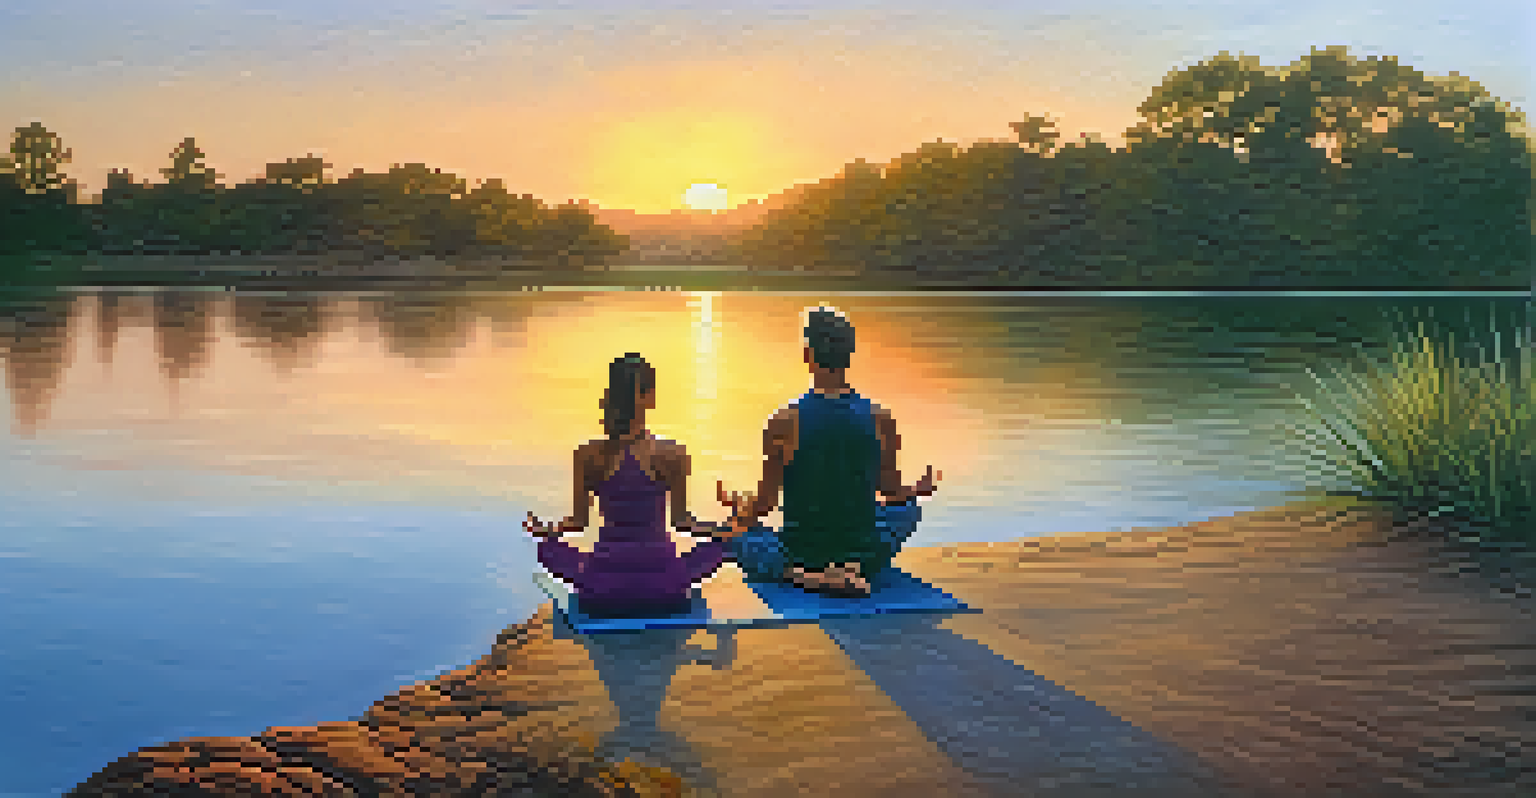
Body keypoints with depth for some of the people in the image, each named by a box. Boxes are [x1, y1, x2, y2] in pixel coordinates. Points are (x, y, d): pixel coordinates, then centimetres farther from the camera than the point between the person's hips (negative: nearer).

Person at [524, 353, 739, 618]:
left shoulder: (588, 454, -8)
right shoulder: (672, 454, -10)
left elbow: (578, 521, -1)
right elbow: (681, 520, -3)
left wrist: (544, 530, 20)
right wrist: (727, 531, 14)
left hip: (602, 588, 1)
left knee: (547, 545, 29)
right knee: (718, 539, 28)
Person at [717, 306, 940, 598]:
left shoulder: (784, 423, -16)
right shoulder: (880, 419, -10)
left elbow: (764, 504, -9)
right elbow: (892, 493, 1)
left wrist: (737, 506, 15)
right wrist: (921, 489, 25)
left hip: (802, 558, -3)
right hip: (865, 557, 3)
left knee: (740, 533, 27)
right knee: (907, 508, 31)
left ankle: (800, 573, -2)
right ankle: (856, 568, 8)